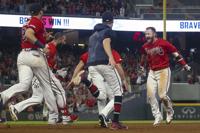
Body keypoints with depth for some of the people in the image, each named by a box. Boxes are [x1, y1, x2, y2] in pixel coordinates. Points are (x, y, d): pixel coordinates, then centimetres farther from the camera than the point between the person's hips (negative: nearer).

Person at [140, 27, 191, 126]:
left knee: (162, 95, -13)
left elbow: (175, 53, -10)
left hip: (163, 71, -6)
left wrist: (184, 65, -13)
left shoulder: (163, 43, -13)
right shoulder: (145, 47, 4)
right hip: (152, 72, 6)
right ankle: (157, 117, 7)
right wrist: (141, 66, 35)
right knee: (150, 95, -6)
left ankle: (170, 112, 16)